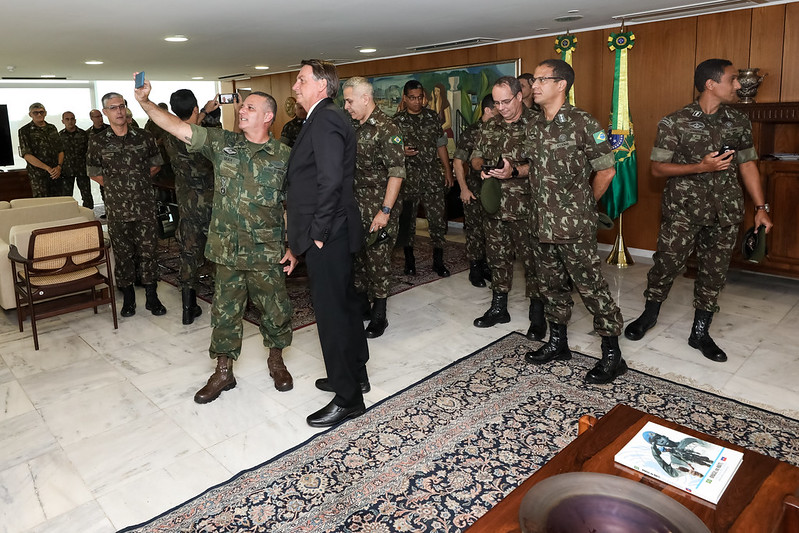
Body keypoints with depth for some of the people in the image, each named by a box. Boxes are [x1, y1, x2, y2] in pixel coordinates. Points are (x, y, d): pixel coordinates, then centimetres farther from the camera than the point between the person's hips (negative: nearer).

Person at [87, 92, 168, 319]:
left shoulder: (144, 137, 2)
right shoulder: (97, 141, 1)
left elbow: (156, 164, 14)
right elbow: (94, 173, 11)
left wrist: (139, 181, 8)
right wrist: (115, 185, 5)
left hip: (145, 206, 0)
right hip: (117, 209, 0)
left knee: (149, 251, 4)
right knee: (123, 254, 8)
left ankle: (152, 297, 15)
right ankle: (128, 298, 21)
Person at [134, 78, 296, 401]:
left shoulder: (284, 157, -2)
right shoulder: (223, 142, 4)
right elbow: (179, 128, -2)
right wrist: (145, 102, -15)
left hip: (268, 253, -2)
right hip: (228, 250, 2)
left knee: (275, 311, 8)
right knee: (225, 312, 11)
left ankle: (276, 361, 33)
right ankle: (223, 372, 27)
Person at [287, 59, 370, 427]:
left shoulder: (325, 120, -14)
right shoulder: (328, 118, 17)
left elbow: (330, 179, -25)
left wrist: (319, 230, -18)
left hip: (326, 235, -10)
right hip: (334, 232, 10)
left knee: (332, 312, -3)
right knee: (343, 304, 18)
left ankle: (348, 399, 9)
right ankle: (355, 375, 34)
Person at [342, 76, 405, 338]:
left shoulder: (387, 129, -12)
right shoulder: (353, 126, 11)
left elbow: (396, 172, -17)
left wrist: (385, 210, -21)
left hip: (377, 207, -7)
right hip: (354, 204, 7)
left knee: (378, 257, 0)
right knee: (357, 255, 13)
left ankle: (379, 315, 13)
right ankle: (361, 304, 30)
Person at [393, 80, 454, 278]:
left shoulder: (432, 117, 10)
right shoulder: (397, 121, 3)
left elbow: (441, 145, 14)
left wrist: (448, 171, 10)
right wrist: (402, 152, -14)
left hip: (433, 176, 2)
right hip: (409, 177, -1)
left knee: (438, 218, -1)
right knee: (407, 219, 6)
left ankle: (438, 261, 11)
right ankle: (409, 260, 20)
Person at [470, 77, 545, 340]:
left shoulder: (536, 124, -6)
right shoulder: (489, 126, 13)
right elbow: (475, 157, 20)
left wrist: (515, 171, -26)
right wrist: (482, 168, -2)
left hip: (525, 207, -6)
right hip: (494, 203, 6)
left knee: (531, 259, 0)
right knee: (497, 256, 15)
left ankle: (537, 316, 13)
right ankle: (498, 308, 30)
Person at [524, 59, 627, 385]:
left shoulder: (582, 123, -10)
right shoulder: (535, 126, 10)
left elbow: (606, 170, -6)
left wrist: (584, 205, 3)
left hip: (575, 227, -7)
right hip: (543, 223, 7)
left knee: (591, 287, -2)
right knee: (551, 285, 16)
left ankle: (612, 355, 10)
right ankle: (557, 343, 31)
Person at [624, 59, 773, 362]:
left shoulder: (739, 122, 7)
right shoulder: (675, 123, -7)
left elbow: (747, 165, 12)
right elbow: (657, 168, -8)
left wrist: (761, 207, 7)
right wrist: (701, 167, -20)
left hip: (725, 213, 4)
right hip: (683, 210, -4)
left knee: (715, 272, 8)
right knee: (666, 265, -3)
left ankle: (700, 333, 21)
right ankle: (649, 315, 24)